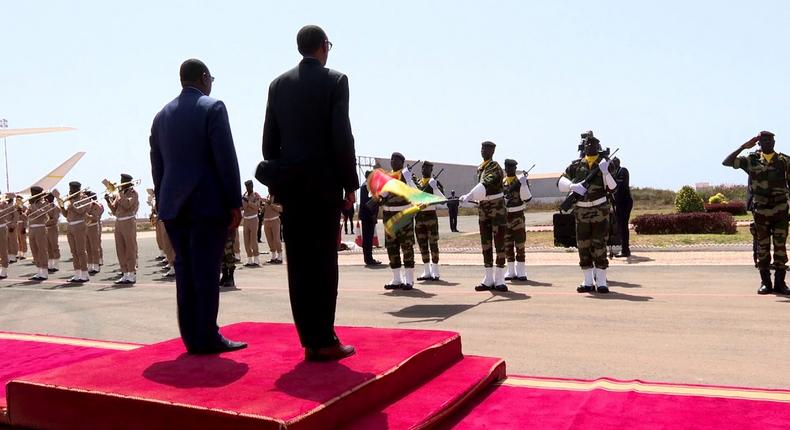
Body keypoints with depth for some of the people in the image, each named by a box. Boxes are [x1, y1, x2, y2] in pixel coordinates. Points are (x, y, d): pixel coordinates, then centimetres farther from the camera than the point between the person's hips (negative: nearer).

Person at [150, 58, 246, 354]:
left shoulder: (162, 115, 15)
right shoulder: (212, 107, -4)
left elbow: (157, 165, 16)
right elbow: (226, 159, -11)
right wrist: (235, 203, -9)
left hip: (173, 205, 6)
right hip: (208, 203, -6)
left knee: (185, 271, 8)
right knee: (206, 272, -4)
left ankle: (192, 337, 12)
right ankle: (207, 338, -1)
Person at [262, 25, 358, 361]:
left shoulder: (278, 84, 12)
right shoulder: (335, 80, -2)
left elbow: (269, 140, 9)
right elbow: (342, 137, -10)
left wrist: (277, 180, 16)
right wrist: (350, 183, -3)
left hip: (290, 183, 5)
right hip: (323, 183, -4)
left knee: (299, 263, 5)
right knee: (324, 262, -2)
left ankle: (310, 339, 10)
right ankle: (324, 341, 1)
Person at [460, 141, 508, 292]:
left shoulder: (495, 168, -13)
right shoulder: (480, 168, 11)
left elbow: (486, 185, -30)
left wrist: (469, 196, -42)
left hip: (497, 208, -7)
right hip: (483, 208, 7)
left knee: (499, 242, -4)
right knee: (486, 243, 7)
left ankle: (499, 280, 0)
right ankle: (488, 279, 13)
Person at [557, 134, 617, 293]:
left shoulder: (605, 163, -1)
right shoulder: (576, 165, 5)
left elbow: (612, 187, -10)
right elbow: (561, 182, 2)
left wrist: (606, 172, -26)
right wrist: (573, 186, -17)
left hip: (600, 210, -3)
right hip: (581, 212, 3)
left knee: (599, 246, -4)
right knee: (583, 246, 6)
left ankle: (601, 282, 3)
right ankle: (588, 282, 15)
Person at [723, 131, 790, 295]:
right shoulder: (752, 160, 4)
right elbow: (726, 162, -3)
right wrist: (743, 147, -9)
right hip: (760, 210, 0)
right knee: (762, 247, 5)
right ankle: (765, 282, 11)